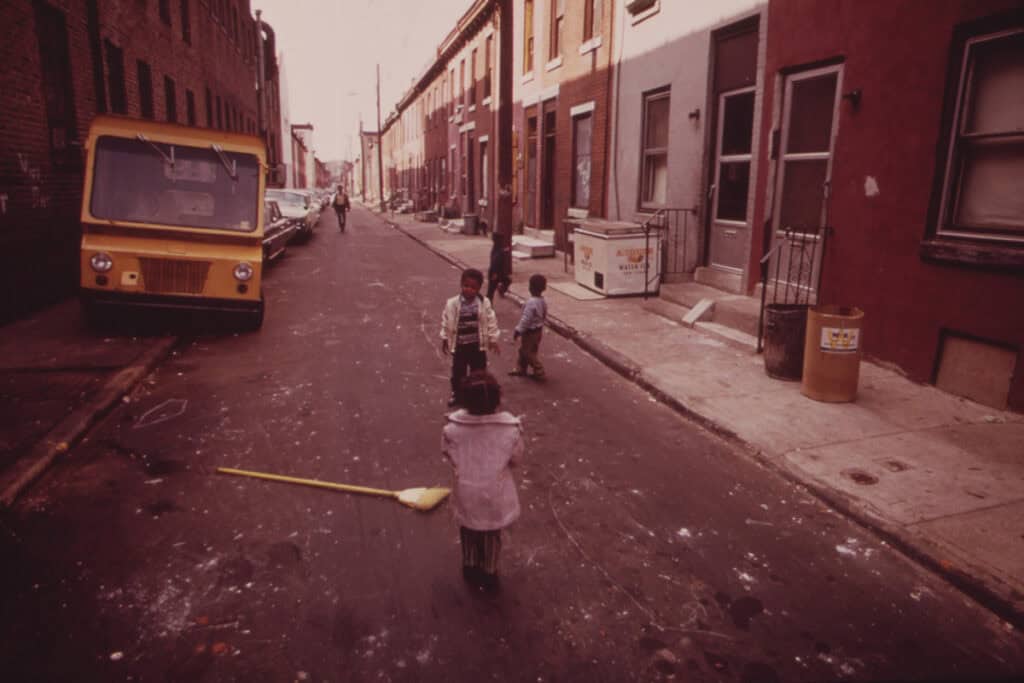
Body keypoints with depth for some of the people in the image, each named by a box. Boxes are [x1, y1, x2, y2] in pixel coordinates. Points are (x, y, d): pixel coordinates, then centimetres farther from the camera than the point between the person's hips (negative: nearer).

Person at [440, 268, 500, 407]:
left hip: (478, 345, 0)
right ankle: (456, 394, 31)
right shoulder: (452, 303, -12)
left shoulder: (484, 303, -11)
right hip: (459, 345, 0)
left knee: (479, 372, 13)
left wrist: (493, 340, 0)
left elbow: (491, 322, -3)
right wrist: (444, 339, 4)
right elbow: (446, 322, -2)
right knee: (458, 371, 12)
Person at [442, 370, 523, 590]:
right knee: (491, 535, 25)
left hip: (466, 493, 1)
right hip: (496, 495, 0)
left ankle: (470, 568, 47)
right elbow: (516, 459, -8)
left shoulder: (452, 428, -24)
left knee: (468, 531, 28)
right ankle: (488, 573, 42)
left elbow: (449, 457, -7)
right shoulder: (510, 428, -25)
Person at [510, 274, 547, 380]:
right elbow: (544, 317, 11)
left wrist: (518, 330, -18)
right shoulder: (542, 301, 2)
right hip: (538, 330, 10)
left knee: (528, 352, 4)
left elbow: (526, 319, -26)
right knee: (523, 350, 20)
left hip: (530, 332, -10)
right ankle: (520, 369, 31)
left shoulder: (531, 302, -27)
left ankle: (539, 372, 9)